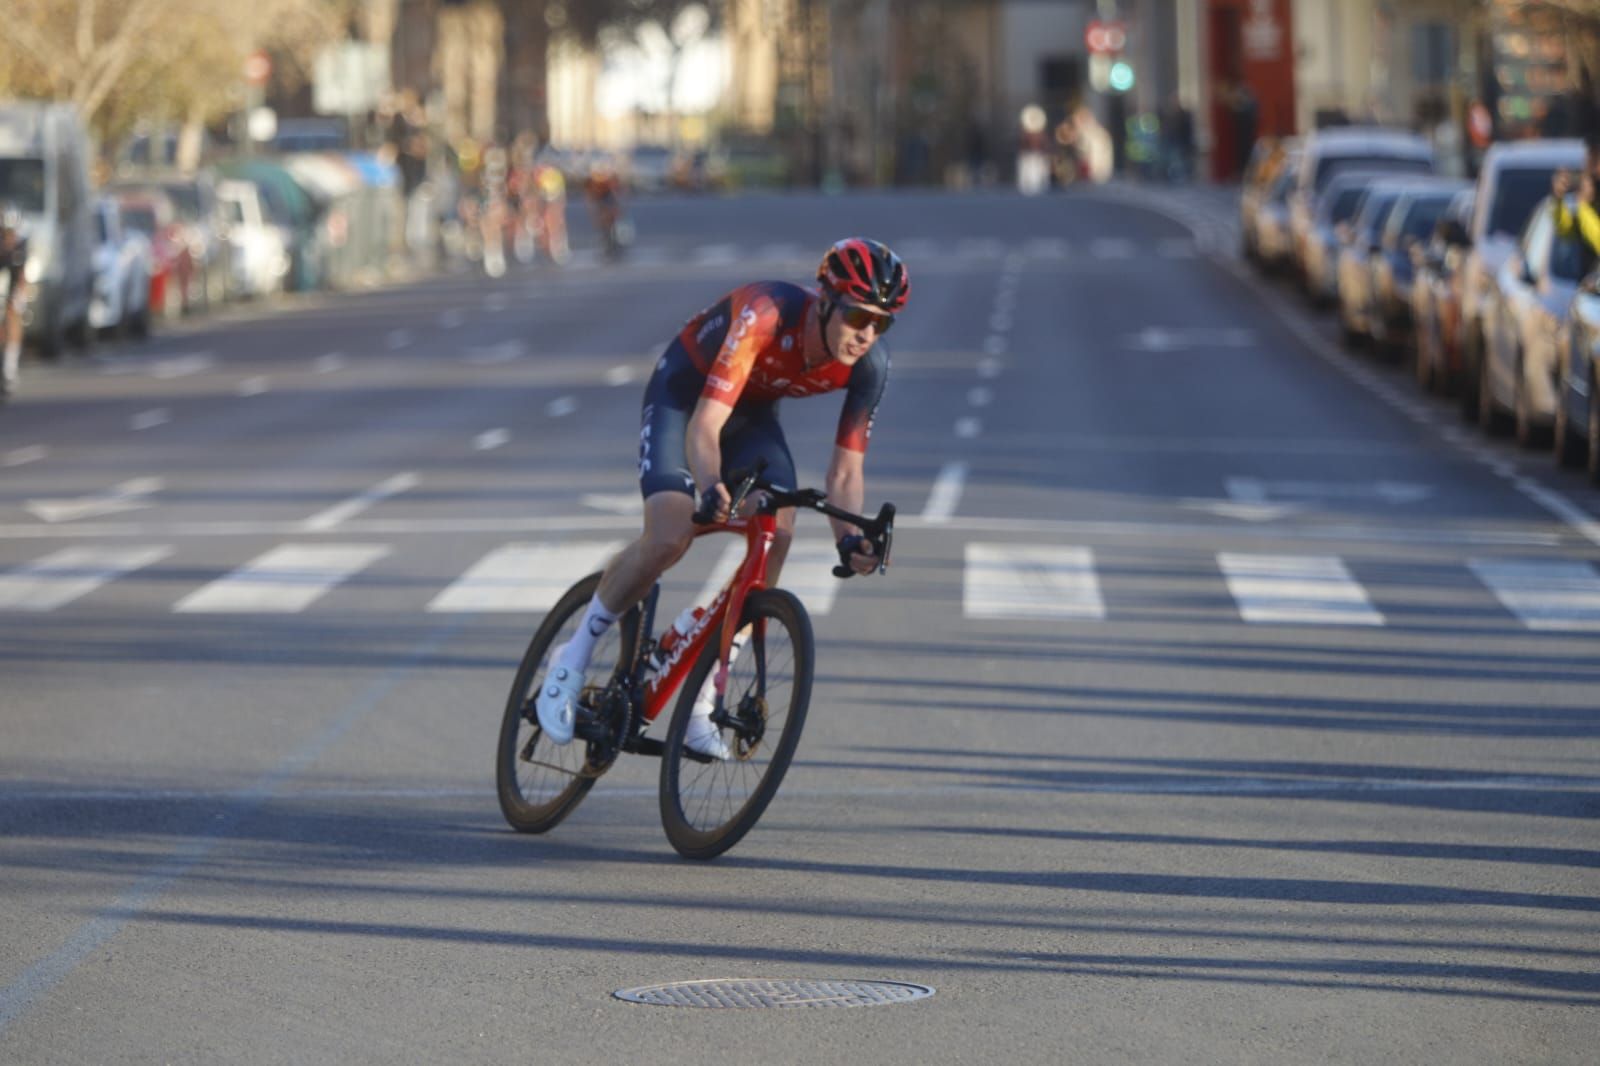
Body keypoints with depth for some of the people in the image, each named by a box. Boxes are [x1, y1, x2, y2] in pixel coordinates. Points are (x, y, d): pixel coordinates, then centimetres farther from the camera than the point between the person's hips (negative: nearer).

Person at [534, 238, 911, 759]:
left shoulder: (868, 366, -22)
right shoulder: (766, 315, -39)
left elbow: (845, 471, -16)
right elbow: (704, 425, -43)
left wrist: (849, 537, -35)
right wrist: (710, 488, -62)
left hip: (753, 411, 5)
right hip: (683, 394, -5)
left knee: (777, 533, -19)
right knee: (669, 537, -24)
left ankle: (701, 701, -8)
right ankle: (572, 659, -1)